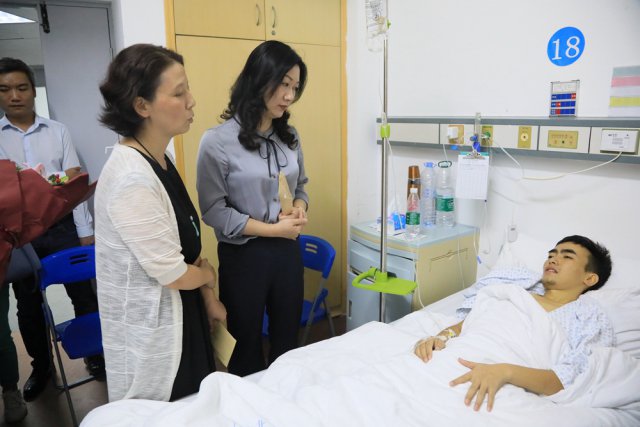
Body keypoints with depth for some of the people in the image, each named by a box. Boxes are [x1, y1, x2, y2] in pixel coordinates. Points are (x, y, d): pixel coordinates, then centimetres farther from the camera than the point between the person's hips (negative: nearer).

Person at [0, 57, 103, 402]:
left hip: (61, 227, -1)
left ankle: (95, 355, 26)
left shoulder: (57, 131, 2)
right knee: (28, 305, 14)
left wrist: (86, 231, -1)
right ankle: (41, 365, 33)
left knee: (83, 295, 7)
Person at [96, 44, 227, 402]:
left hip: (181, 310, 9)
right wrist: (209, 275, -3)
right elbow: (173, 274, -23)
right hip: (150, 325, -8)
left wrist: (210, 300, 7)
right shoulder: (132, 179, -28)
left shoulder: (161, 161, 1)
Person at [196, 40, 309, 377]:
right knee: (246, 350, 15)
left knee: (287, 344, 20)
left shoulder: (289, 136, 4)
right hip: (243, 256, -5)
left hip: (287, 252, 5)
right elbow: (214, 211, -15)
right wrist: (272, 229, -17)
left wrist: (299, 209, -8)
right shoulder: (217, 141, -15)